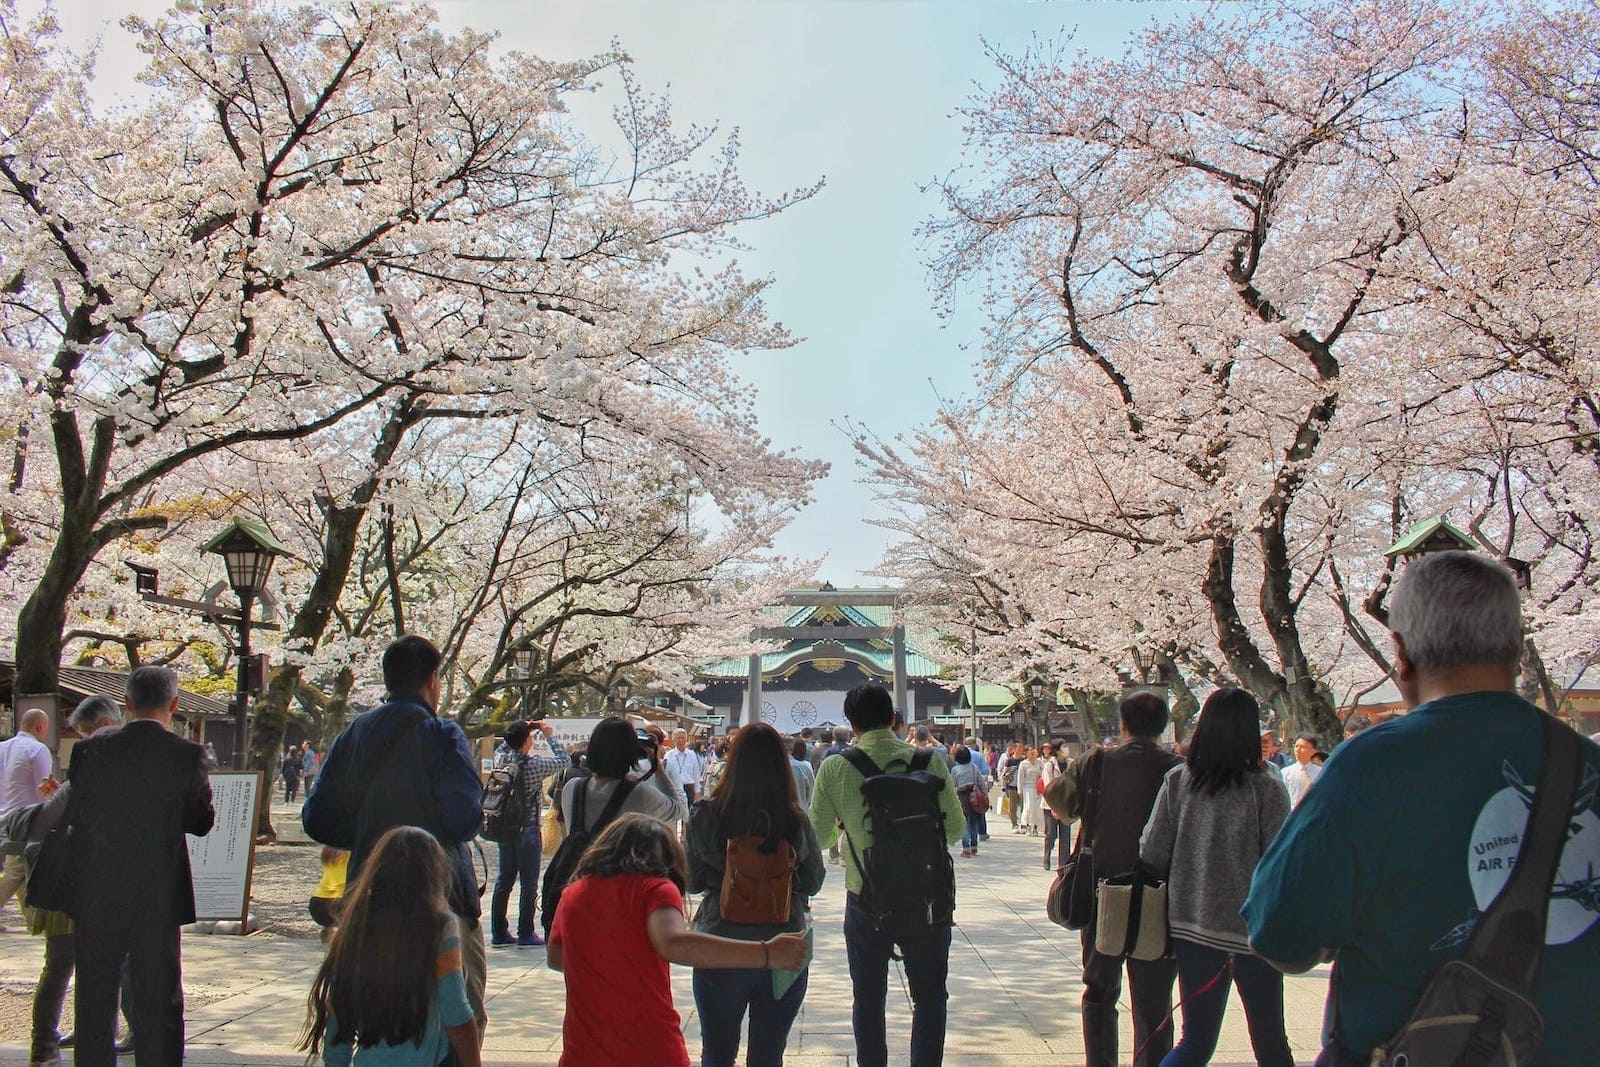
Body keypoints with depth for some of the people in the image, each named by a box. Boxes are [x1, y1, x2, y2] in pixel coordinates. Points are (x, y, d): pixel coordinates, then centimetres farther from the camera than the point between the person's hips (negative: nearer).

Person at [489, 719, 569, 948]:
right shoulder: (533, 764, -18)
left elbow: (502, 747, 23)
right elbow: (563, 761, -7)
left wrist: (517, 732, 14)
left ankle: (498, 932, 19)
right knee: (529, 884, 3)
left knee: (504, 880, 14)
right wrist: (550, 736, 0)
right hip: (527, 830, -6)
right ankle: (525, 934, 6)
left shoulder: (501, 759, -2)